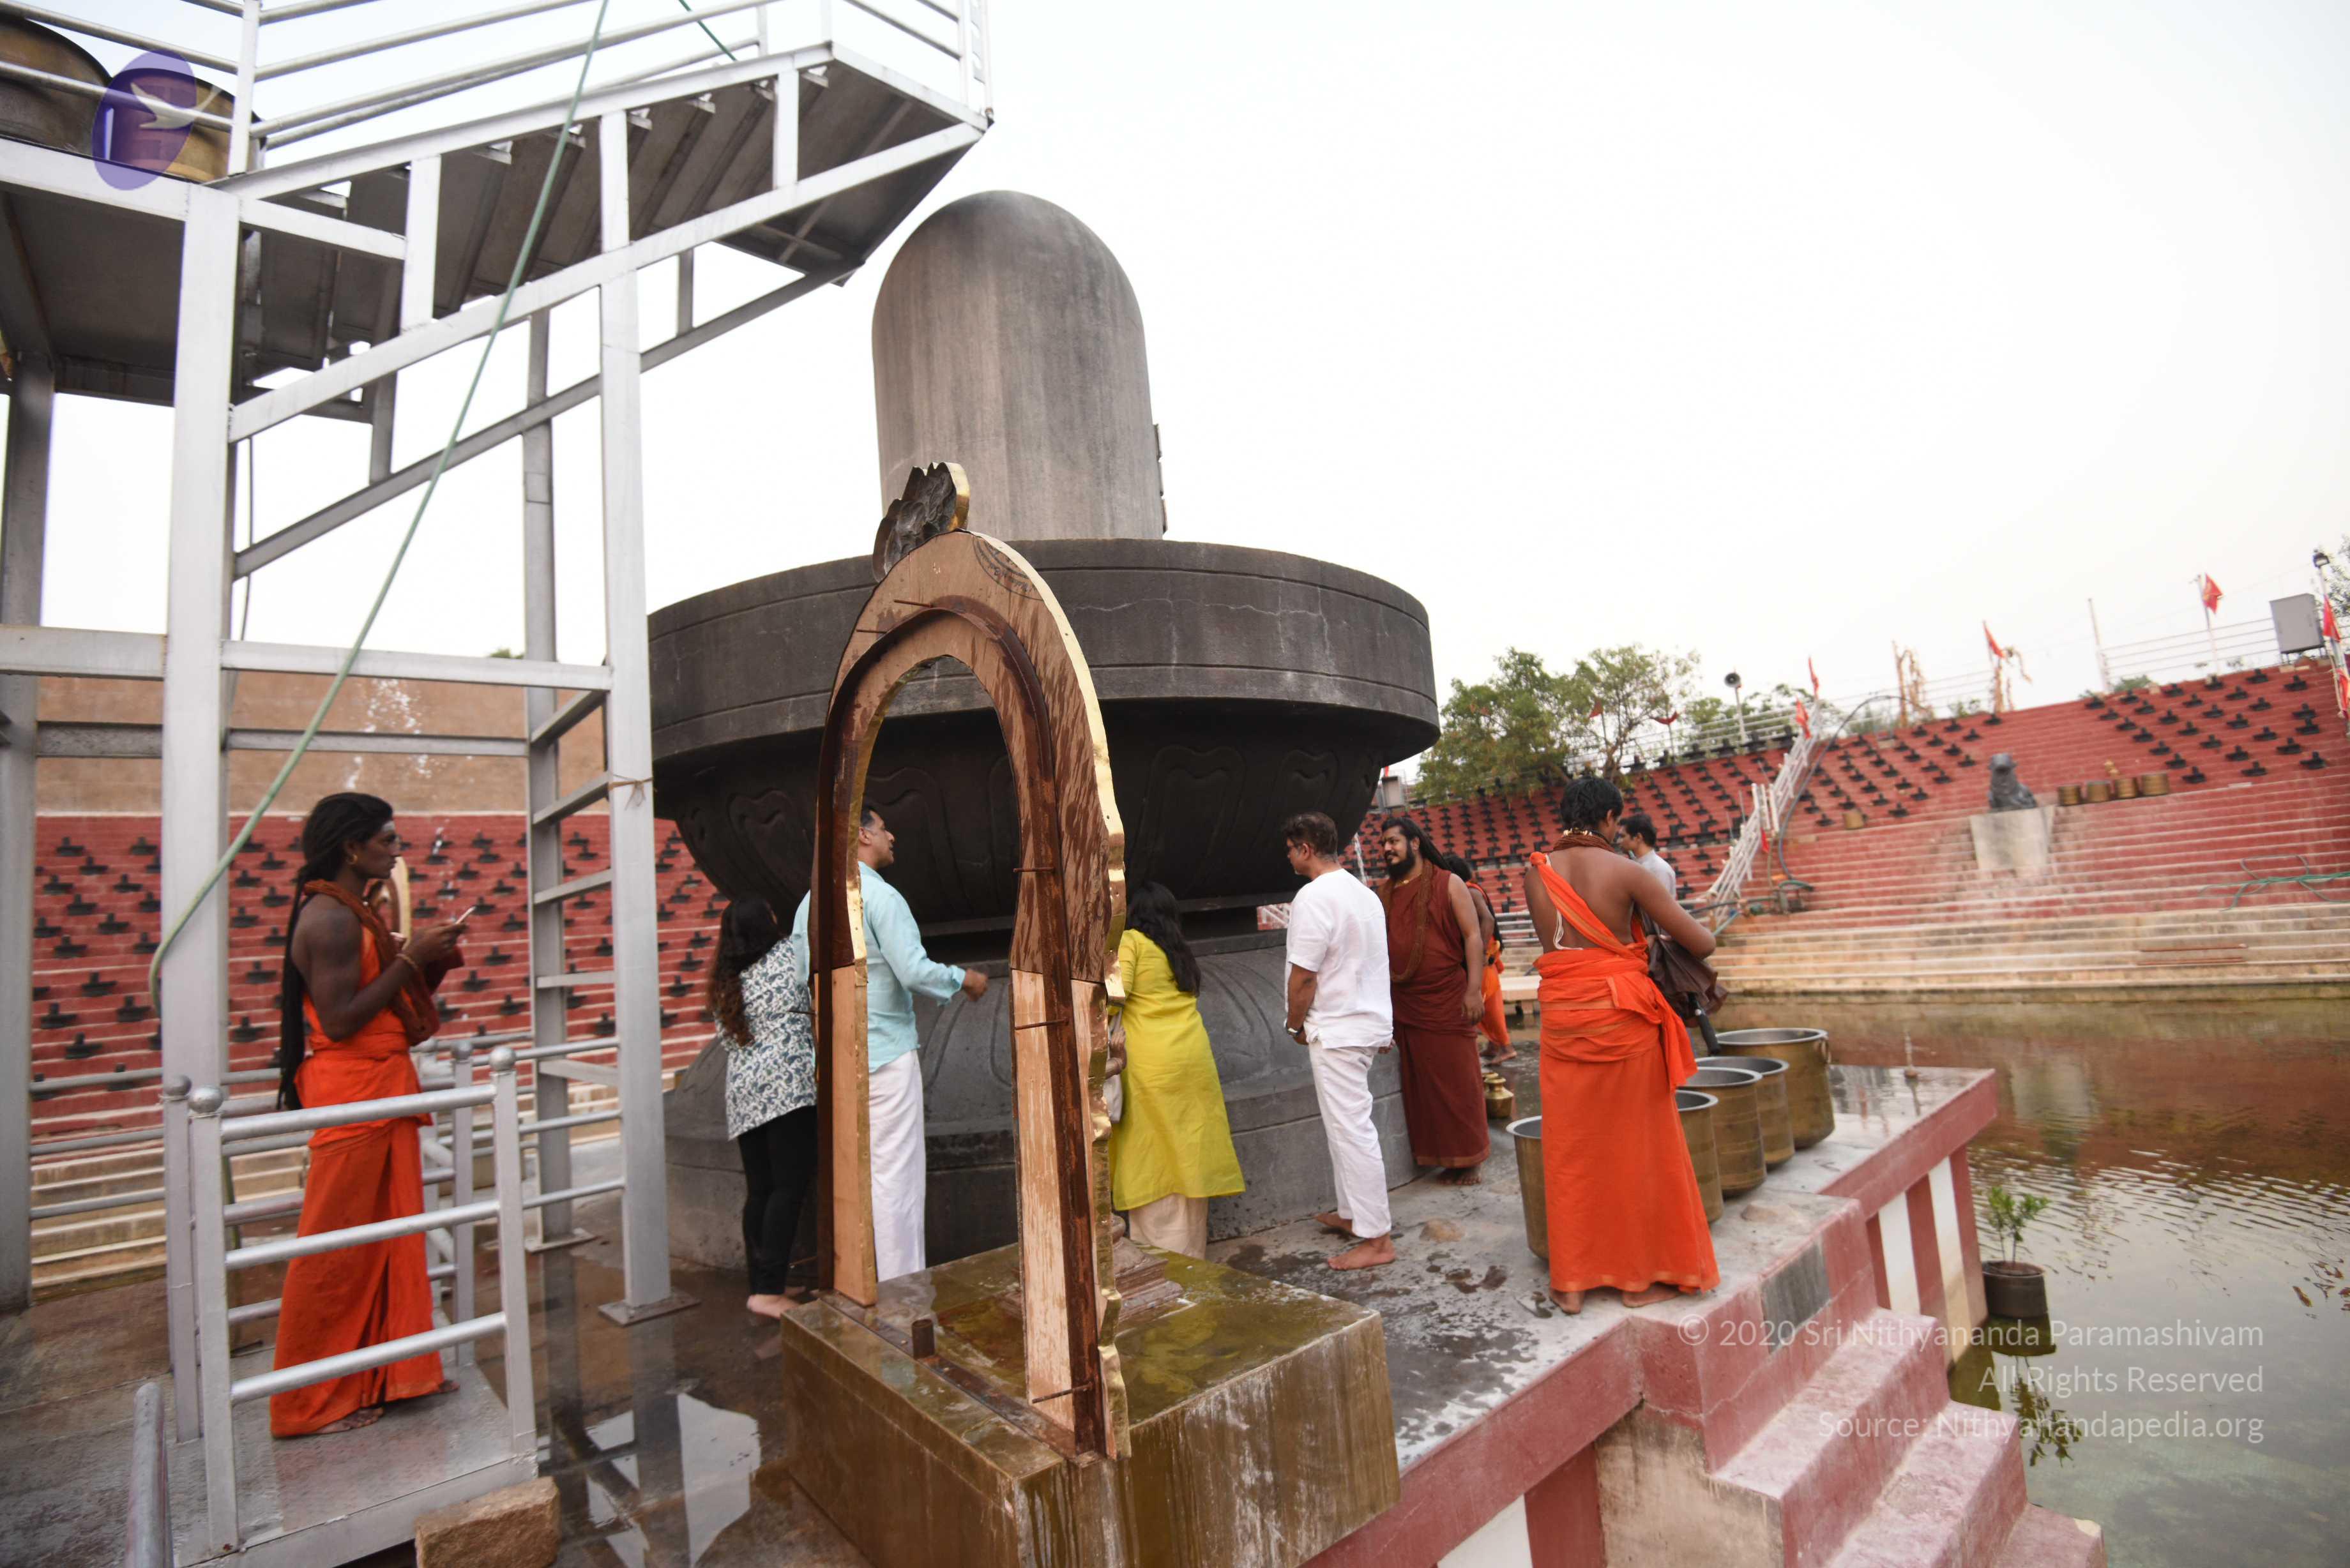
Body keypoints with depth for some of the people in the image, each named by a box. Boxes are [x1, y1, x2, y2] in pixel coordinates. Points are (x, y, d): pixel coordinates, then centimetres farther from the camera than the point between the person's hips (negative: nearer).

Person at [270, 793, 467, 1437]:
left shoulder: (355, 913, 15)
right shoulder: (329, 918, -16)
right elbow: (339, 1020, -23)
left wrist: (430, 958, 6)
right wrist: (410, 958, -18)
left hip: (382, 1089, 10)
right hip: (350, 1092, -10)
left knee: (393, 1235, 15)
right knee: (338, 1248, 2)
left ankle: (397, 1373, 26)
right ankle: (315, 1402, 16)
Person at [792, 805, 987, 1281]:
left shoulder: (811, 903, 11)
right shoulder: (879, 896, -13)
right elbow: (915, 971, -20)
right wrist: (964, 979, -4)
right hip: (886, 1052, -8)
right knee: (896, 1177, -1)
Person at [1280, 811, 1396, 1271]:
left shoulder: (1313, 897, -19)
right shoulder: (1365, 893, 11)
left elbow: (1303, 975, -20)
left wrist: (1295, 1024, -5)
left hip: (1337, 1031, -10)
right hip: (1370, 1023, 10)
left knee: (1352, 1131, -3)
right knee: (1345, 1124, 21)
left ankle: (1376, 1239, 4)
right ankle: (1351, 1213, 32)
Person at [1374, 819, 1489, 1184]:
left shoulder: (1448, 884, -1)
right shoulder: (1383, 894, 11)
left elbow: (1473, 936, -5)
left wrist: (1474, 989, -14)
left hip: (1447, 1000, -4)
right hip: (1403, 1006, 4)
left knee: (1457, 1080, 2)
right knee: (1419, 1084, 7)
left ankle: (1466, 1160, 15)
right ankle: (1437, 1156, 20)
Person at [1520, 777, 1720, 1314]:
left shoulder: (1537, 873, 1)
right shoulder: (1624, 871, -10)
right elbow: (1700, 942, -8)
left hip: (1563, 1017, 3)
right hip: (1622, 1013, -3)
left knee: (1569, 1147, 12)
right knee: (1634, 1144, 12)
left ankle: (1571, 1280, 19)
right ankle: (1641, 1275, 24)